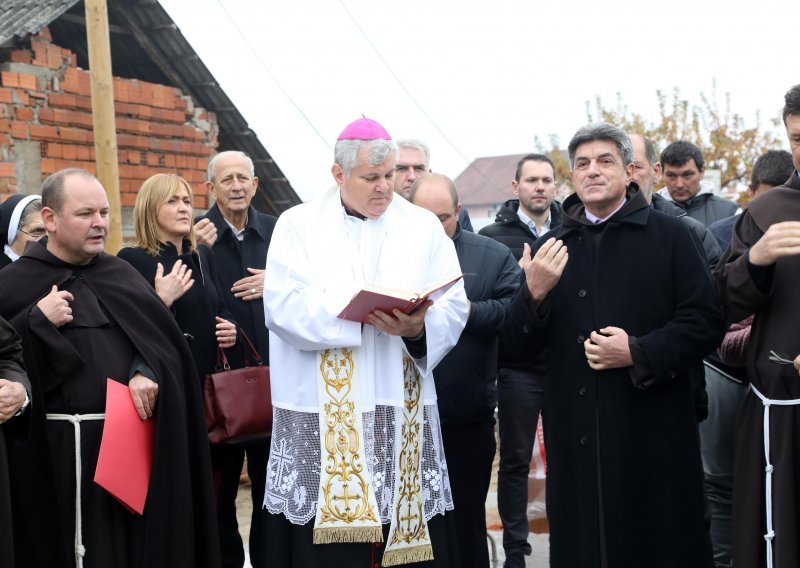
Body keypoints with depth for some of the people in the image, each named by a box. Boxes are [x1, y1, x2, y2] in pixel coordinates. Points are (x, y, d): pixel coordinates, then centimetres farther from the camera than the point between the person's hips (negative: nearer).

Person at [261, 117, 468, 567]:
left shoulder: (425, 227, 11)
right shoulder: (298, 225, 5)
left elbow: (454, 306, 2)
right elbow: (283, 307, -9)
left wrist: (418, 328, -19)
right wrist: (366, 315, -18)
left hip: (403, 410, 2)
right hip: (321, 414, -2)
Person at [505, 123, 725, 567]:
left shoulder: (669, 236, 2)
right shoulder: (552, 246, 12)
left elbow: (705, 322, -4)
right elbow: (525, 341, 9)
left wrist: (640, 354, -16)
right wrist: (534, 293, -11)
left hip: (652, 434, -3)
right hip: (576, 435, 3)